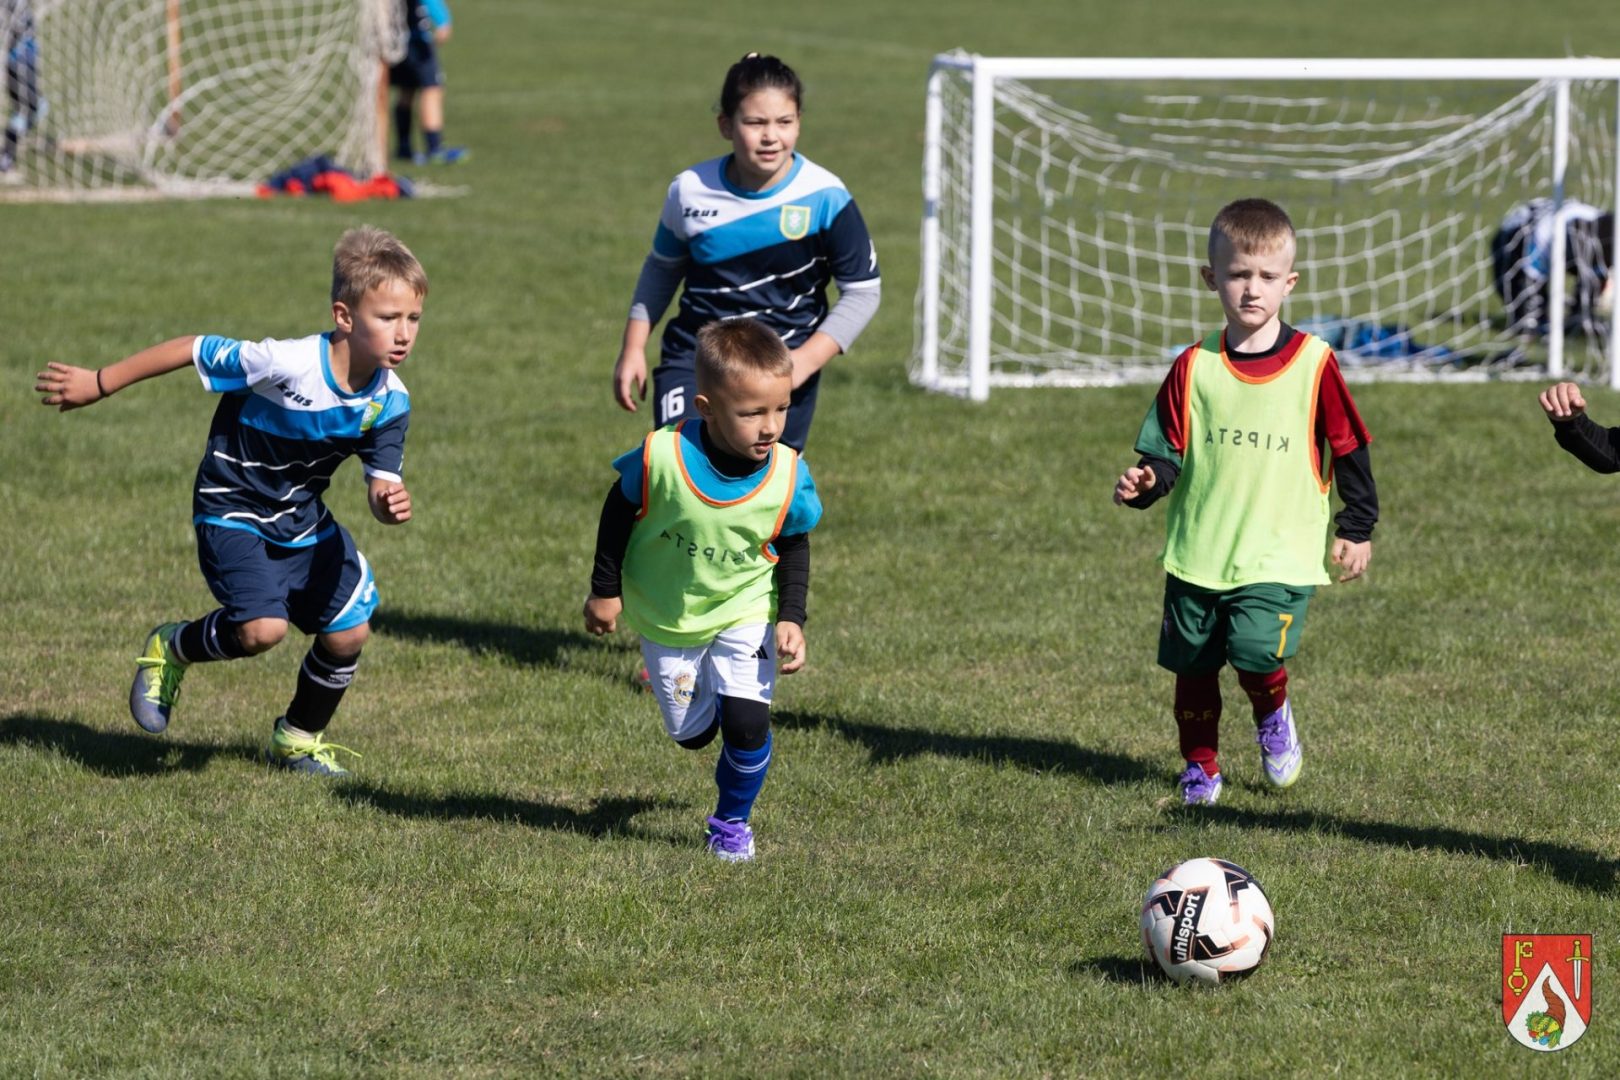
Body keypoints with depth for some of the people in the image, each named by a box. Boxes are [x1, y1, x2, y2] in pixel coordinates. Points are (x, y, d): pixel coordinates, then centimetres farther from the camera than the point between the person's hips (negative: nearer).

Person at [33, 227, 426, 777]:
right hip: (233, 510, -6)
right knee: (262, 627, -24)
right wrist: (98, 384, -14)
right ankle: (172, 650, 9)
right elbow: (190, 350, -21)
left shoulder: (389, 399, -14)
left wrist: (390, 504, -37)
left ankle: (299, 739, 27)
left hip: (304, 519, 6)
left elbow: (382, 484, -11)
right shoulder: (288, 364, -32)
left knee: (350, 631, 0)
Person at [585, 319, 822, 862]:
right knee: (690, 733, 14)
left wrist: (792, 619, -12)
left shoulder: (787, 479, -23)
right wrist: (605, 591, -3)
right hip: (666, 615, 0)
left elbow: (794, 547, -4)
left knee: (746, 722, -15)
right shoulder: (661, 457, -29)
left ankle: (732, 821, 12)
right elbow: (620, 510, -10)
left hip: (744, 613, 0)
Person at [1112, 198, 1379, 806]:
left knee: (1256, 653, -20)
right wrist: (1146, 483, -17)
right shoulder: (1195, 368, 1)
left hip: (1281, 555, -3)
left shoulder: (1313, 364, -4)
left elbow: (1349, 448, 4)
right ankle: (1200, 767, 29)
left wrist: (1358, 528, 6)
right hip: (1197, 552, 3)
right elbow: (1165, 449, 4)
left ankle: (1273, 716, 13)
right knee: (1193, 667, 8)